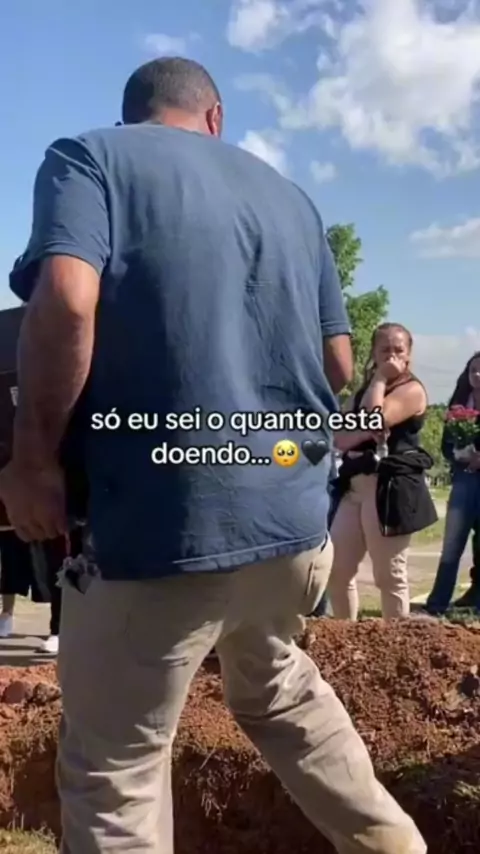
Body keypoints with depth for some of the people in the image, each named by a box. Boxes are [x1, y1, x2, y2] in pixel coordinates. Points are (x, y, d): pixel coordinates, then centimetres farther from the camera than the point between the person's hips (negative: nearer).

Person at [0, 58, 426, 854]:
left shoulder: (88, 156, 2)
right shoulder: (291, 196, 17)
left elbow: (67, 301, -18)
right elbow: (339, 364, 15)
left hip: (161, 520, -6)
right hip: (296, 512, 6)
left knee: (112, 765, 11)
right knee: (276, 685, 32)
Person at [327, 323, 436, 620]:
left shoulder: (412, 390, -3)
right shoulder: (363, 391, 18)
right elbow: (341, 438, 6)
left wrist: (380, 380, -9)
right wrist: (365, 432, -13)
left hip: (391, 488, -7)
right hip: (355, 486, 7)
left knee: (390, 576, -1)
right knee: (337, 569, 8)